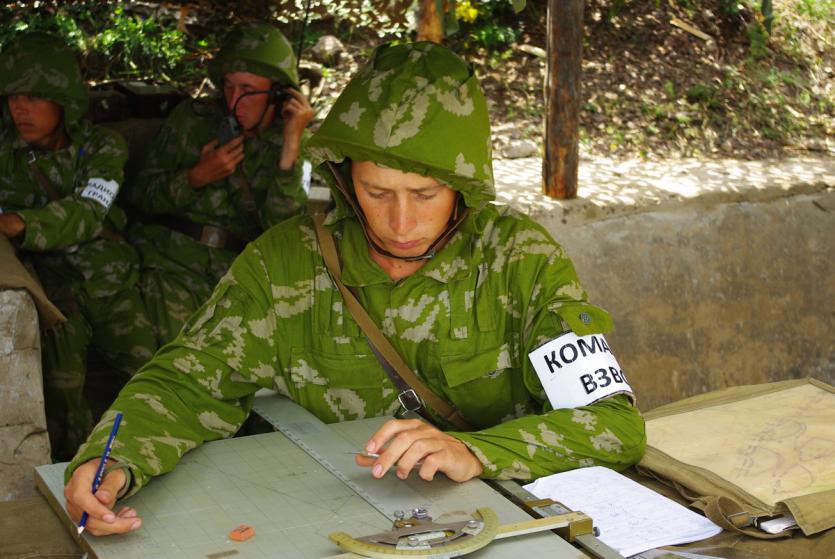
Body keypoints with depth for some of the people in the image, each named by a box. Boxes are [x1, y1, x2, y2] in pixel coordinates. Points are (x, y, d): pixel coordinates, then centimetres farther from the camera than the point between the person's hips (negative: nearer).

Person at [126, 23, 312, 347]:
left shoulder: (285, 145, 6)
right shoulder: (191, 118, 8)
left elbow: (281, 229, -9)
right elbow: (140, 195, 9)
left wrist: (291, 144, -14)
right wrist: (197, 177, -7)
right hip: (171, 260, 0)